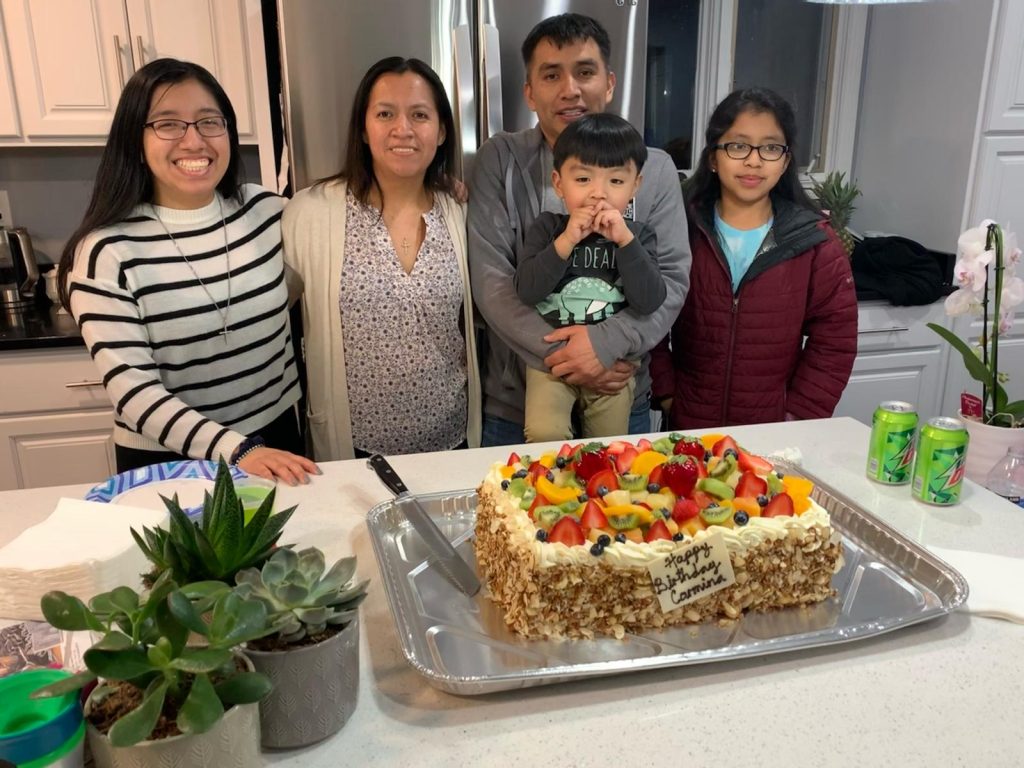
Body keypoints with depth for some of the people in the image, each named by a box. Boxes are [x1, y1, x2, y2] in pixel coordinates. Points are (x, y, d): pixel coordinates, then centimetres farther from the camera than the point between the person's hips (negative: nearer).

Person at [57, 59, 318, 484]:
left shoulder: (265, 209, -6)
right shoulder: (107, 250, -17)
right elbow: (134, 392, -19)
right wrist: (238, 450, -27)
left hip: (276, 435, 4)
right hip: (165, 461, -3)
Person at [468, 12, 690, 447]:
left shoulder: (655, 169, 1)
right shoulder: (498, 162, -4)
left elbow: (672, 278, -5)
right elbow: (491, 280, -11)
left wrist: (607, 342, -22)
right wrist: (565, 358, -19)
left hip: (621, 396, 2)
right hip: (514, 403, -1)